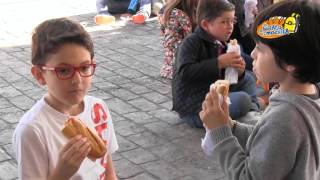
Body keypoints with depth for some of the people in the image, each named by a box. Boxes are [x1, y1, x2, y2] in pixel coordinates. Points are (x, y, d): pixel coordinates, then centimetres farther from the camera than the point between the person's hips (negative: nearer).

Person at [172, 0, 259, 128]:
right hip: (192, 108, -9)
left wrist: (239, 72, -11)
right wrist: (219, 62, -29)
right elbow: (184, 72, -31)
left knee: (248, 79, 17)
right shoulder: (191, 43, -15)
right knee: (242, 100, -25)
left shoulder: (221, 45, 6)